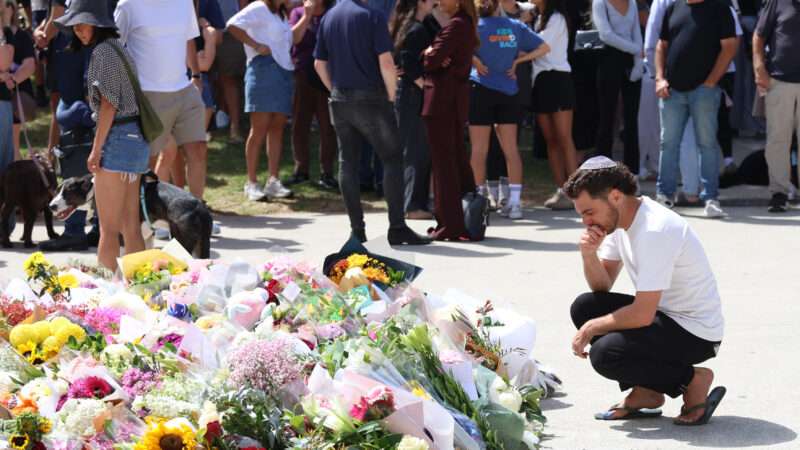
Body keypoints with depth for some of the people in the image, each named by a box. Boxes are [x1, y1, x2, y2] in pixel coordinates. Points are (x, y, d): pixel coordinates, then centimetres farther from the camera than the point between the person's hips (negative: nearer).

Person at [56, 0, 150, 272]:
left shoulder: (103, 51, -12)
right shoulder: (118, 48, 16)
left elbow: (109, 104, -16)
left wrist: (96, 149, -14)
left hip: (116, 137, -9)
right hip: (135, 137, 9)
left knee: (108, 228, -5)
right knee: (131, 226, 11)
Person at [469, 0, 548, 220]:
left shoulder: (476, 26, -6)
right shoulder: (515, 26, 4)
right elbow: (543, 48, 7)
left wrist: (477, 62, -11)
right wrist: (517, 61, 4)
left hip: (482, 89, -3)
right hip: (508, 92, 3)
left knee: (479, 149, 4)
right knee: (511, 148, 5)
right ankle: (514, 203, 3)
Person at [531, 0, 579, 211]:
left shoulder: (556, 18, -7)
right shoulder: (538, 19, 17)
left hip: (557, 80, -8)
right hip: (540, 81, 8)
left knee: (564, 139, -9)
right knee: (550, 140, 6)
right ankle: (561, 189, 8)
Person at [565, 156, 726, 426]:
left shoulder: (654, 231, -26)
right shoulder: (620, 220, 3)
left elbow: (642, 315, -27)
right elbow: (602, 287, 12)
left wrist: (591, 328, -13)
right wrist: (589, 254, -9)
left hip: (697, 332, -10)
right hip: (663, 314, 10)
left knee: (604, 354, -23)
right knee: (583, 307, 1)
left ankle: (693, 381, -4)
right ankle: (645, 393, 5)